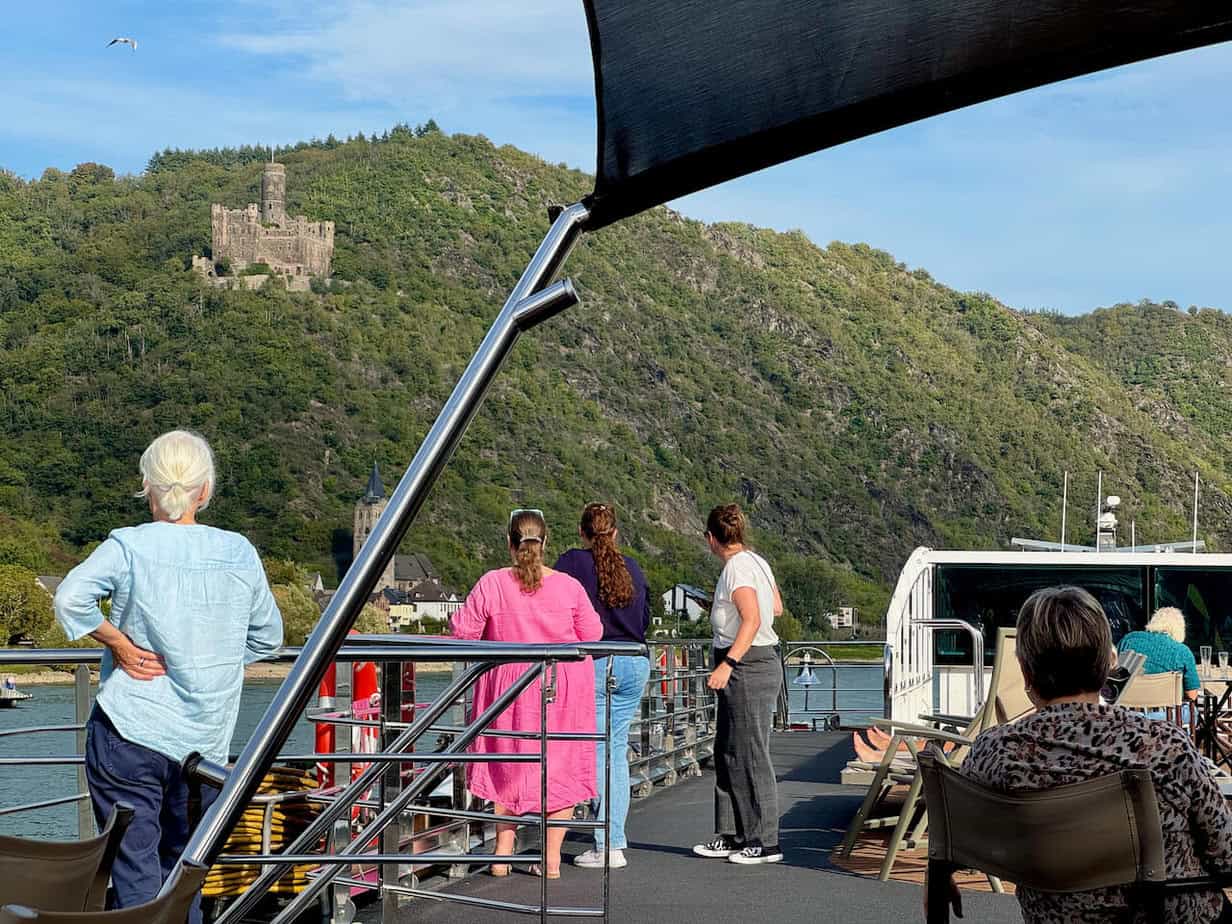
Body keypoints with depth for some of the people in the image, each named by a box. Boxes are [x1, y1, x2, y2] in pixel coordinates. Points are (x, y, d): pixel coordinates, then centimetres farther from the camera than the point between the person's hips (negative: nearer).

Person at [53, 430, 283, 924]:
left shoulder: (129, 545, -5)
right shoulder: (239, 552, 4)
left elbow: (71, 599, -20)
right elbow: (267, 637, 12)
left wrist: (117, 640, -8)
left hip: (129, 734, -3)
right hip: (204, 744, 3)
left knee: (135, 870, 0)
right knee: (183, 867, 18)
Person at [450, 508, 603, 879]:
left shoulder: (492, 584, -9)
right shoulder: (569, 586, -6)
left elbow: (462, 632, -5)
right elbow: (592, 634, 3)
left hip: (510, 687, 0)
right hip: (564, 689, 0)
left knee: (508, 766, 13)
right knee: (560, 767, 10)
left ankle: (502, 852, 13)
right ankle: (552, 858, 11)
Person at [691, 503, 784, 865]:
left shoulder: (737, 568, -15)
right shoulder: (755, 560, 12)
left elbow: (752, 619, -26)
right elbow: (777, 607, 23)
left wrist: (727, 664, -30)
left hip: (747, 667, -10)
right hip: (753, 665, 10)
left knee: (750, 754, -5)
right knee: (727, 752, 14)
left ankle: (765, 842, 1)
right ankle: (731, 835, 20)